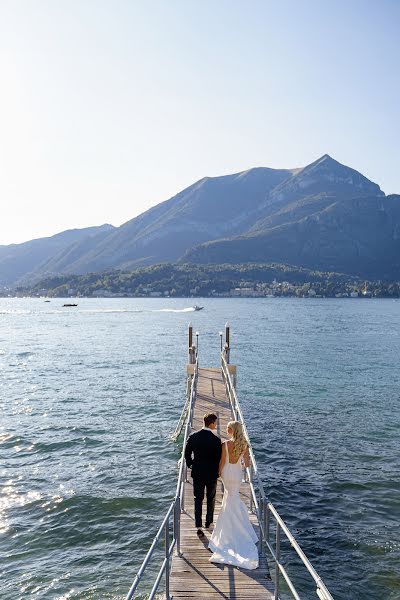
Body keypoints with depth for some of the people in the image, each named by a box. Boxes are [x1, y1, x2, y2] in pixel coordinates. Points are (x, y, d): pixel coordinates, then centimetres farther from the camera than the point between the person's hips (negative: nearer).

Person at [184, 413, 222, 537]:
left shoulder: (193, 437, -10)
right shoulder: (216, 440, -19)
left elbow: (187, 453, -1)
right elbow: (219, 458, -11)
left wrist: (190, 465, 15)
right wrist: (217, 471, 7)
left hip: (197, 473, 2)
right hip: (212, 474, -2)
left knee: (198, 499, 9)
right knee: (211, 498, 19)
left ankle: (199, 526, 3)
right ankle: (209, 522, 32)